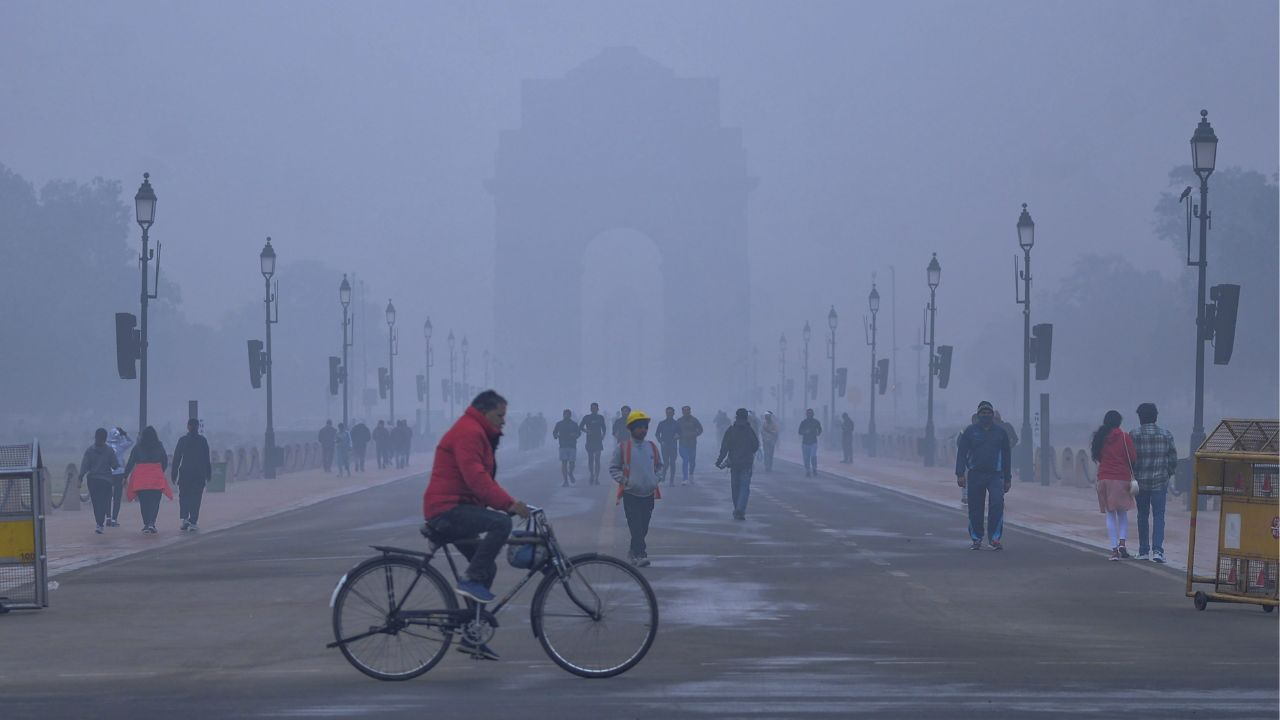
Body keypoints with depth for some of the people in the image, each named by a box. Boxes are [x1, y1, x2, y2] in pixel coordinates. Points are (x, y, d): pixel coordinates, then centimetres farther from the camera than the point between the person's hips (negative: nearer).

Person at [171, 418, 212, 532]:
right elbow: (207, 459, 3)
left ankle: (184, 518, -10)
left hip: (185, 474, 0)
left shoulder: (182, 440, -2)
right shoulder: (203, 441, 0)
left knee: (184, 496, 10)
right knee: (196, 497, 5)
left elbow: (176, 458, -2)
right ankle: (193, 523, 1)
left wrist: (174, 475, 3)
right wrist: (208, 475, 9)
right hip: (200, 474, 0)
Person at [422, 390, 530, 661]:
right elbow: (475, 477, -24)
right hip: (447, 510, -11)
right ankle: (470, 580, -21)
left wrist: (510, 503, 12)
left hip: (456, 511, 11)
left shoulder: (477, 434, 23)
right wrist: (508, 504, -26)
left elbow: (484, 479, 25)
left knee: (487, 568, 13)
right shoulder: (468, 432, -13)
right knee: (501, 523, -29)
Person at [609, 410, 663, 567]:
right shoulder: (622, 448, -3)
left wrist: (657, 479, 6)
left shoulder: (652, 447, 8)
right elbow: (613, 468, 4)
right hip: (630, 494, -4)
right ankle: (640, 555, -18)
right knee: (635, 527, -13)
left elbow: (659, 466, 22)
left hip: (649, 494, 4)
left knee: (643, 528, 10)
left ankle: (633, 552, 26)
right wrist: (623, 480, -9)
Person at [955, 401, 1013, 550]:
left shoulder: (1000, 432, 10)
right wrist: (960, 474, -9)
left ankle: (995, 538, -15)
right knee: (975, 509, 3)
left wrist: (1007, 478, 14)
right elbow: (961, 453, 1)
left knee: (997, 503, -17)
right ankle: (976, 539, 15)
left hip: (995, 475, 0)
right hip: (975, 475, 0)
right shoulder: (970, 431, 4)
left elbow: (1006, 457, 15)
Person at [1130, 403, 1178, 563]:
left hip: (1141, 482, -1)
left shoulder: (1134, 436, -7)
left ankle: (1143, 550, 16)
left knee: (1143, 516, 11)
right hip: (1160, 482, 1)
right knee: (1158, 516, 1)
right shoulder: (1166, 435, 0)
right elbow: (1173, 460, 3)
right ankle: (1157, 550, -13)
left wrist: (1132, 476, 6)